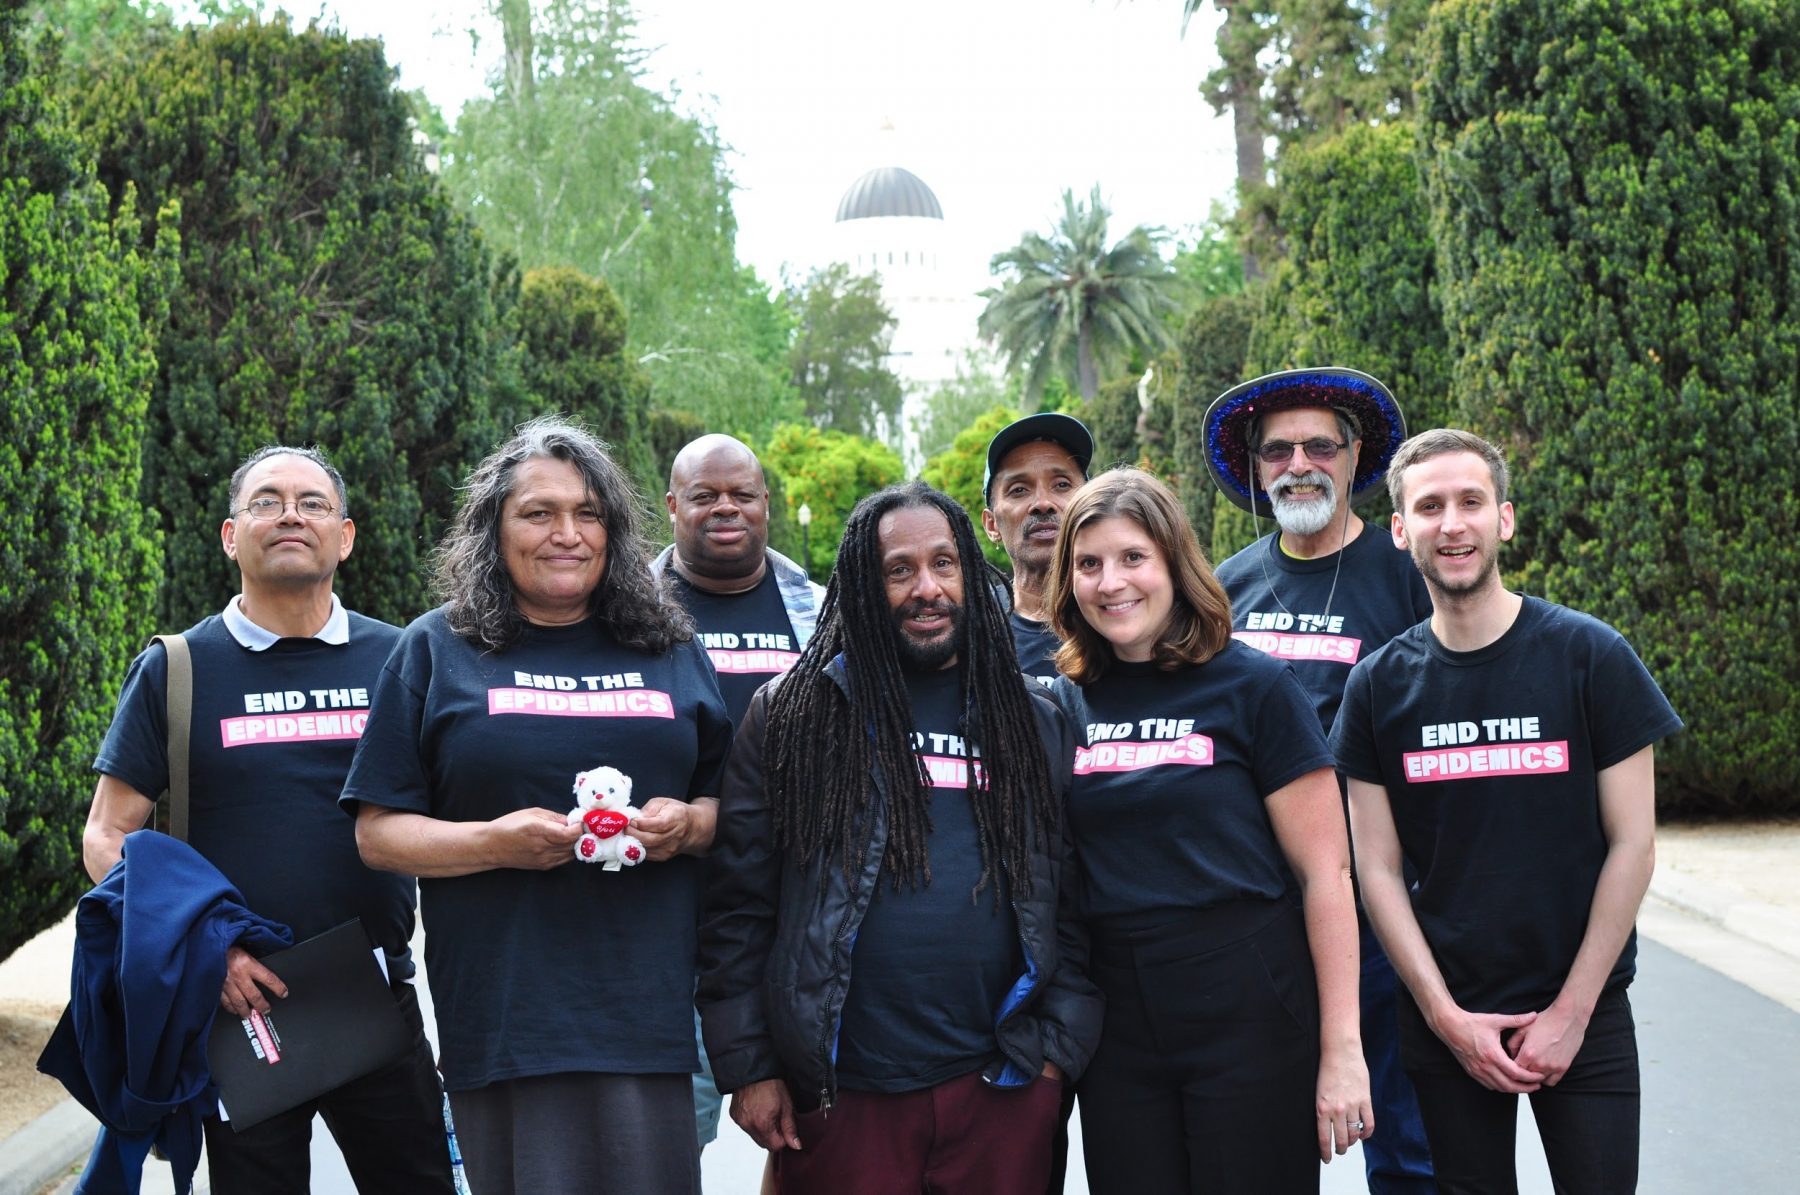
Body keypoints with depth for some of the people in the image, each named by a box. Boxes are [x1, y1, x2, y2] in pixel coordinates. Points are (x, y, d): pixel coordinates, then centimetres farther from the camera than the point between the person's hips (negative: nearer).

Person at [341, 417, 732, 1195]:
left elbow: (731, 803, 18)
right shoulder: (437, 651, 6)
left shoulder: (671, 650, 13)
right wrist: (494, 841, -13)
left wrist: (689, 824, -5)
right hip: (503, 1012, -2)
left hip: (650, 1007, 2)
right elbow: (377, 833, 4)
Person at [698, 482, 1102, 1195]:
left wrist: (1061, 1048, 2)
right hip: (841, 1095, -2)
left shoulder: (1034, 722, 10)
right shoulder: (790, 715, 2)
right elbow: (737, 907, 1)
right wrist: (747, 1068, -3)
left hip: (1003, 1087, 2)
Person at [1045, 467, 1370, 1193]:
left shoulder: (1253, 687, -6)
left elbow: (1325, 871, -7)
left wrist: (1341, 1048, -11)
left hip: (1249, 1016, -4)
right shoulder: (1062, 701, 6)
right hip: (1117, 1023, 4)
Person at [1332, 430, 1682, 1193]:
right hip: (1444, 1016, 1)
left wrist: (1571, 1010, -8)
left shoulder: (1590, 656, -5)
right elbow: (1378, 868, 1)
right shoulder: (1379, 684, 0)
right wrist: (1445, 1015, -7)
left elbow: (1632, 845, -5)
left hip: (1583, 1013, -1)